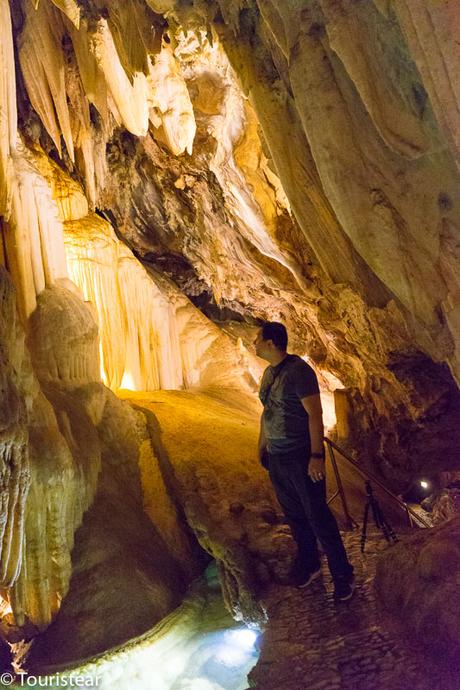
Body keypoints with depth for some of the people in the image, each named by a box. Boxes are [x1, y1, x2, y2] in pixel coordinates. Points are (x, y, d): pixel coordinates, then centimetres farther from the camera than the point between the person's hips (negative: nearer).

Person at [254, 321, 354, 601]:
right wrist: (262, 446, 19)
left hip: (302, 457, -8)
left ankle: (342, 575, 15)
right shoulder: (269, 373, 8)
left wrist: (316, 455, -22)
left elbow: (315, 413, -20)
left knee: (317, 515, 0)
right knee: (294, 515, 17)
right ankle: (309, 564, 34)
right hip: (276, 457, 8)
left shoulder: (298, 370, -17)